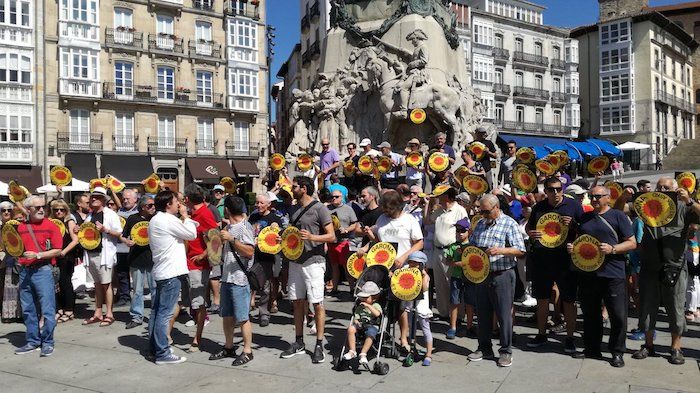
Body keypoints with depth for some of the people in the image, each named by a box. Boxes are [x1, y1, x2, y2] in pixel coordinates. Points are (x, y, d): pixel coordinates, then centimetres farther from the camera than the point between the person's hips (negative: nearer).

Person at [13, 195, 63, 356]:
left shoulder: (50, 225, -3)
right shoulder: (21, 227, 11)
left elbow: (58, 251, -8)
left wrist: (38, 255, -16)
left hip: (43, 270, -5)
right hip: (25, 271, 5)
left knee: (47, 309, -4)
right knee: (28, 310, 12)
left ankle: (47, 342, 6)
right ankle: (32, 341, 24)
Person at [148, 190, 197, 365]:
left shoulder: (155, 220, 16)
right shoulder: (168, 220, -15)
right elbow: (192, 234, -11)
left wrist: (182, 218, 12)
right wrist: (185, 215, -1)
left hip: (162, 271, 11)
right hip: (171, 272, -10)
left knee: (157, 311, 15)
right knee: (165, 313, -6)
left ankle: (154, 347, 25)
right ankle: (162, 353, -2)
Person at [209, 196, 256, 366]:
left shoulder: (244, 227, -12)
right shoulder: (230, 227, 13)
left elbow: (250, 252, -23)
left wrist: (231, 239, -27)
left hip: (239, 279, -9)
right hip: (226, 277, 9)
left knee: (242, 317, -2)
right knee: (227, 315, 15)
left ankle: (247, 351, 9)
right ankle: (229, 348, 27)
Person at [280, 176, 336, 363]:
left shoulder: (319, 208, -8)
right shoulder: (295, 210, 14)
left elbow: (331, 237, -12)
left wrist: (312, 237, -26)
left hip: (313, 262, -7)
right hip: (295, 261, 7)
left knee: (317, 304, -2)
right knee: (297, 302, 11)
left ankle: (319, 345, 6)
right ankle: (299, 342, 22)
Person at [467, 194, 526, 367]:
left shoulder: (509, 224, -6)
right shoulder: (480, 224, 12)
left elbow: (520, 250, -12)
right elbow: (471, 245, 21)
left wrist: (500, 251, -26)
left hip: (502, 276, -6)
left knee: (504, 314, 0)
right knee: (483, 313, 12)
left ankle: (506, 351, 12)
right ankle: (484, 348, 25)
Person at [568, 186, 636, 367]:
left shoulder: (618, 216, 0)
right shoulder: (584, 217, 14)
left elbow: (632, 243, -3)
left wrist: (612, 249, -18)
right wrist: (571, 246, 3)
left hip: (613, 274, -5)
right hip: (587, 273, 5)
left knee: (618, 315, -1)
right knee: (590, 314, 13)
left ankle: (617, 352, 14)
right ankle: (591, 349, 26)